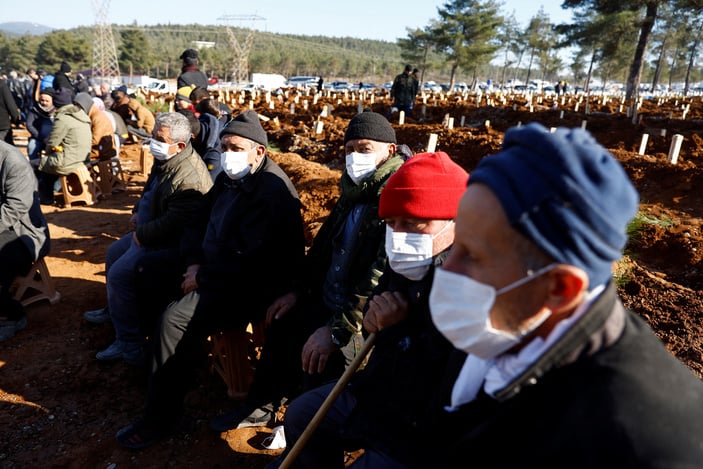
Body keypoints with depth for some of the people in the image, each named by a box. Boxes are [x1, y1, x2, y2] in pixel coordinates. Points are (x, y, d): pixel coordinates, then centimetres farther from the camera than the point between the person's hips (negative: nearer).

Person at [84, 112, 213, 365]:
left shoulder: (187, 178, -31)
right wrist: (138, 212, 8)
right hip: (151, 229, 11)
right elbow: (150, 191, 22)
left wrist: (141, 234, -19)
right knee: (114, 252, 24)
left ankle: (130, 346, -4)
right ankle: (114, 309, 47)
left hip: (170, 245, -11)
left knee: (120, 273, -19)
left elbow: (173, 224, -33)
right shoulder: (165, 160, 2)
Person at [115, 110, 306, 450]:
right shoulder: (231, 178, 9)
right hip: (217, 271, 10)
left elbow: (249, 262, -28)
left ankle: (161, 418, -7)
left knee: (175, 319, -23)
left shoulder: (272, 192, -22)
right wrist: (195, 263, -3)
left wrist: (203, 277, -17)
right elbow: (201, 224, 15)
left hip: (254, 288, -10)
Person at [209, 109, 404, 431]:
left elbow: (382, 280, -28)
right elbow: (323, 244, 18)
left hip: (363, 320, -9)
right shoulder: (355, 190, 9)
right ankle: (261, 407, 33)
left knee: (321, 357, -24)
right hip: (328, 303, 10)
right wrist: (298, 291, 12)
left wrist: (336, 330, -28)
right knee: (283, 321, 12)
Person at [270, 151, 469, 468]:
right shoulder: (408, 265, -5)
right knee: (300, 415, 22)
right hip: (377, 391, 9)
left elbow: (431, 402, -34)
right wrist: (374, 318, -7)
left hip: (415, 438, -8)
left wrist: (395, 331, -28)